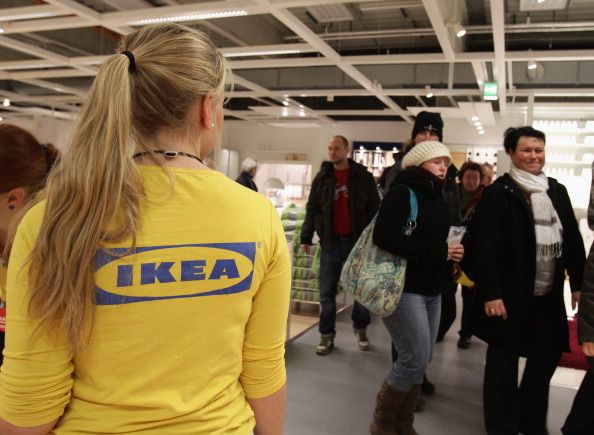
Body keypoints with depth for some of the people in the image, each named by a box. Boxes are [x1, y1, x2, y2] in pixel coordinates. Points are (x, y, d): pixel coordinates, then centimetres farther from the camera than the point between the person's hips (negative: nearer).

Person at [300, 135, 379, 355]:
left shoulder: (363, 177, 0)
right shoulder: (322, 177, 6)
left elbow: (374, 209, 0)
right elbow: (312, 209, 7)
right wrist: (306, 237, 1)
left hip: (358, 240, -1)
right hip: (331, 241, 1)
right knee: (327, 292, 4)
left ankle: (361, 329, 30)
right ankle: (327, 335, 16)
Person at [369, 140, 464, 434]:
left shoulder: (438, 198, 14)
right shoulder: (403, 192, -11)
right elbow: (383, 235, -25)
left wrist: (450, 255, 0)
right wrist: (437, 252, -22)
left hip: (432, 289, 8)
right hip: (404, 288, -8)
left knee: (421, 360, 11)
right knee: (415, 358, -8)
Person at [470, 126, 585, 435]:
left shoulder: (557, 191, 10)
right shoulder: (497, 193, -9)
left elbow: (573, 240, 13)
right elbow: (484, 246, -15)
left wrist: (578, 283, 8)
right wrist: (490, 293, -19)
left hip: (549, 295, 6)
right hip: (510, 294, -6)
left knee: (547, 357, 16)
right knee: (504, 362, 6)